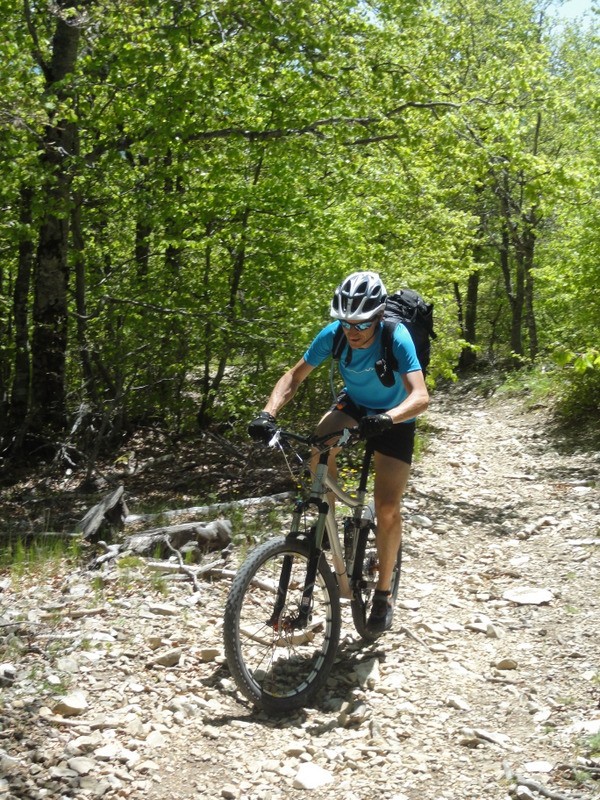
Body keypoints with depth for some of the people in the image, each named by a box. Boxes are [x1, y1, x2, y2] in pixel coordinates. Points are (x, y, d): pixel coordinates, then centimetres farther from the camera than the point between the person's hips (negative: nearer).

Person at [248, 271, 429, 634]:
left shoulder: (397, 338, -33)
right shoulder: (333, 335, -23)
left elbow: (421, 396, -43)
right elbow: (294, 377, -18)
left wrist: (387, 418, -62)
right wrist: (268, 414, -35)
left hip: (394, 418, -3)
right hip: (354, 404, 3)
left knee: (387, 508, -10)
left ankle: (384, 594, 9)